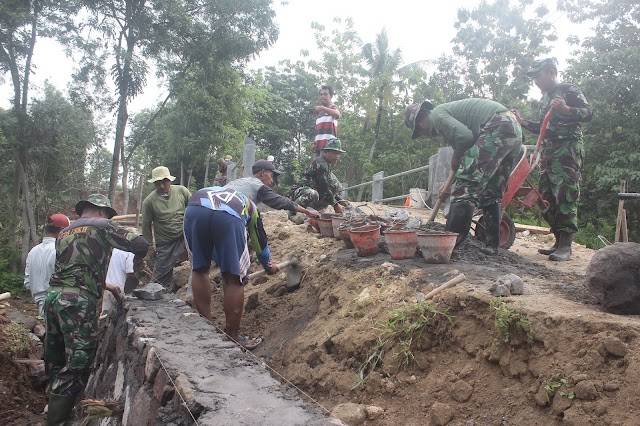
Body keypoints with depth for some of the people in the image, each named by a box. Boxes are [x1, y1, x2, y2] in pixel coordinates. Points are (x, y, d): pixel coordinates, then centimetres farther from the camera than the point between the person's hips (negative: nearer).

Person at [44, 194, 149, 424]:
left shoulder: (65, 231, 24)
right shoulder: (101, 225, 3)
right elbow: (141, 243, -4)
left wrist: (105, 286, 35)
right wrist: (138, 259, 18)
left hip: (53, 296, 8)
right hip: (78, 301, -8)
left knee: (56, 360, 17)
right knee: (77, 363, -5)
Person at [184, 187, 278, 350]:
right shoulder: (249, 206, 40)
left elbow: (214, 248, 51)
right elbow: (259, 240, 47)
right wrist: (268, 266, 65)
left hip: (194, 209, 3)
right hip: (230, 216, -3)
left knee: (199, 270, 22)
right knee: (234, 279, 9)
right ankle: (232, 337, 17)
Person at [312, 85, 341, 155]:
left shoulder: (333, 107, 2)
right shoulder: (318, 112, 25)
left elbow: (337, 115, -24)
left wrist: (323, 108, -38)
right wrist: (314, 143, 15)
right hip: (319, 145, 7)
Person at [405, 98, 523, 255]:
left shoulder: (436, 114, 1)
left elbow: (465, 136, -17)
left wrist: (455, 160, 2)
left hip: (497, 128, -10)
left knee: (466, 189, -9)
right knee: (492, 193, 16)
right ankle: (492, 245, 19)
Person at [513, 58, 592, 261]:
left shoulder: (569, 90, -1)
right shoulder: (545, 99, 23)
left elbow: (588, 112, -11)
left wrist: (566, 109, -27)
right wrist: (522, 121, 17)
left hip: (568, 149, -9)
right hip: (548, 151, 9)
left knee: (565, 196, -14)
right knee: (547, 197, 5)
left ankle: (565, 245, -14)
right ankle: (559, 241, 12)